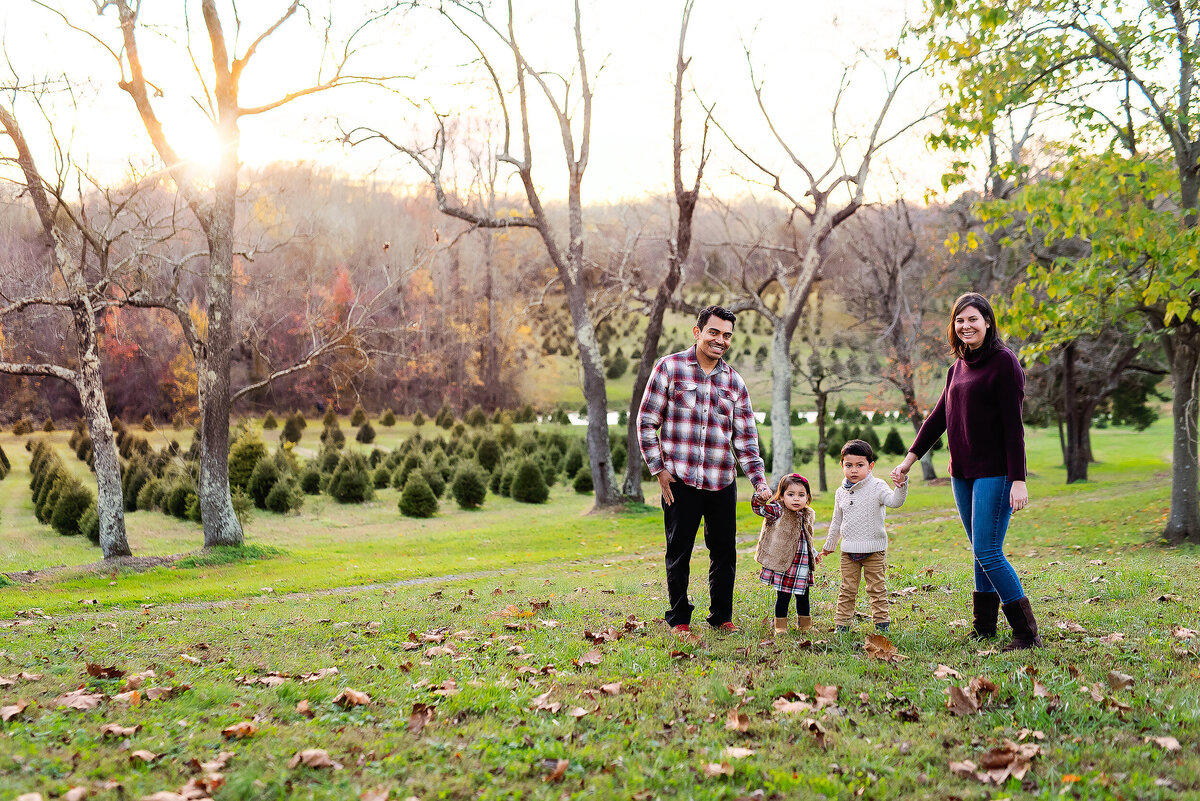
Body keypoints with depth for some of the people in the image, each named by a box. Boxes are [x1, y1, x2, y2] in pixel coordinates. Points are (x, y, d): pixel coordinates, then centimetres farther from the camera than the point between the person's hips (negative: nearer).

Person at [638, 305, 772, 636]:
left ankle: (722, 616, 22)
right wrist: (658, 469, -5)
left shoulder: (734, 381, 10)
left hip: (722, 483, 3)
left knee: (724, 550, 7)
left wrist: (760, 483, 1)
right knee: (679, 552, 3)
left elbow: (746, 438, 9)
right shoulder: (669, 368, 0)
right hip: (679, 480, -3)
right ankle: (679, 618, 17)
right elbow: (647, 422, 0)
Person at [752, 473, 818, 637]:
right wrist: (761, 499, -43)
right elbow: (758, 508, -24)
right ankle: (780, 626, 14)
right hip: (783, 564, -5)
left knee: (803, 596, 15)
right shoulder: (778, 512, -9)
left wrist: (814, 554, 26)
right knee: (783, 597, 1)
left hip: (803, 565, 5)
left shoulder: (807, 515, 9)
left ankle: (805, 624, 30)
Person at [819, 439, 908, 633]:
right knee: (847, 590, 7)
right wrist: (828, 546, 25)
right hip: (849, 550, 3)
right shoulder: (841, 493, 8)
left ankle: (882, 623, 15)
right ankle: (842, 624, 13)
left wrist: (901, 487, -40)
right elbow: (837, 522, 19)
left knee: (877, 588, 5)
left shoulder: (877, 487, -5)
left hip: (874, 549, -3)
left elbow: (895, 502, -21)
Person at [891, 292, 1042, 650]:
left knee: (988, 553, -12)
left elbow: (1013, 425, -14)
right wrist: (911, 457, 14)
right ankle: (984, 629, 19)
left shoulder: (1003, 361, -9)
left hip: (994, 473, -7)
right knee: (980, 552, 12)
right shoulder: (958, 367, 14)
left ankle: (1027, 633, -4)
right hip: (963, 473, 8)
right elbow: (940, 415, 19)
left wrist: (1018, 480, -18)